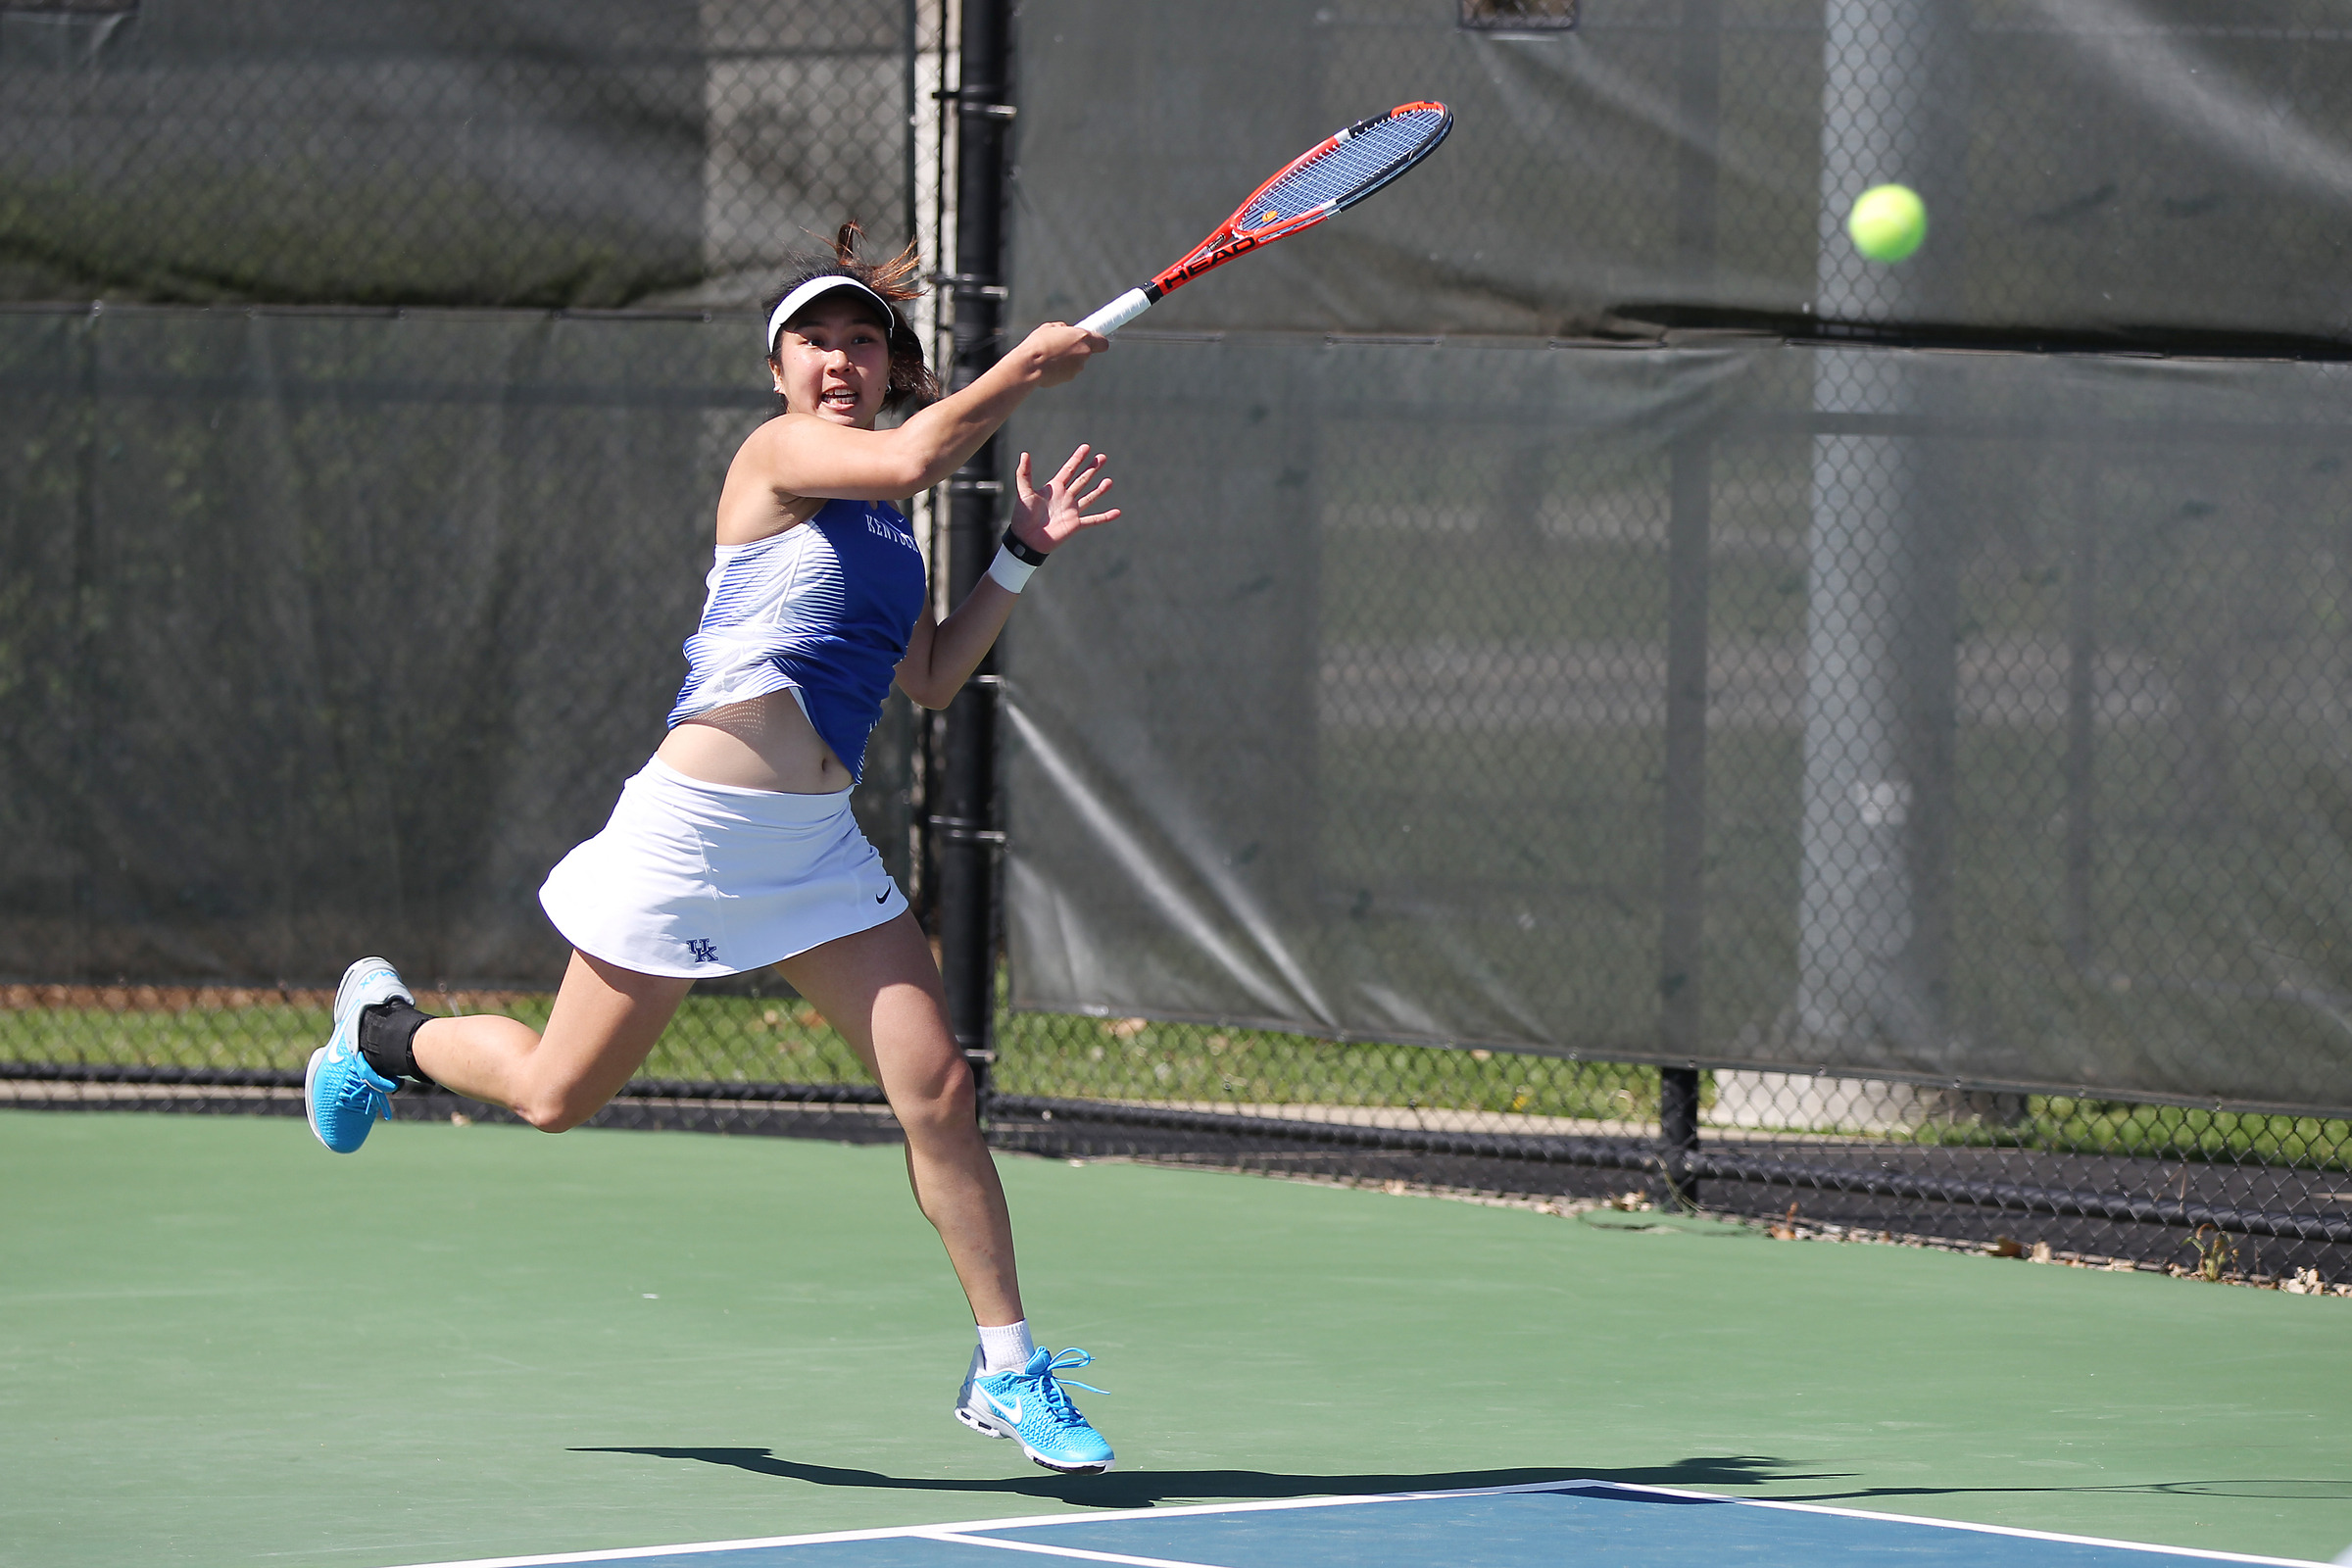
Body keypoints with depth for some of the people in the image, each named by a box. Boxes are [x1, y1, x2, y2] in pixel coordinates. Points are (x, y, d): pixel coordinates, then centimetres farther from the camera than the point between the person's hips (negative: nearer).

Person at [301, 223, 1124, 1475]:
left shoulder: (885, 519, 15)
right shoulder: (779, 456, -9)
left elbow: (932, 679, 18)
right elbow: (915, 455, -28)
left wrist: (1023, 553, 13)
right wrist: (1025, 368, -19)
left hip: (817, 844, 7)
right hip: (698, 826, -6)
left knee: (936, 1093, -7)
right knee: (556, 1095, 7)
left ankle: (1007, 1371, 2)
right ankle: (384, 1028, 39)